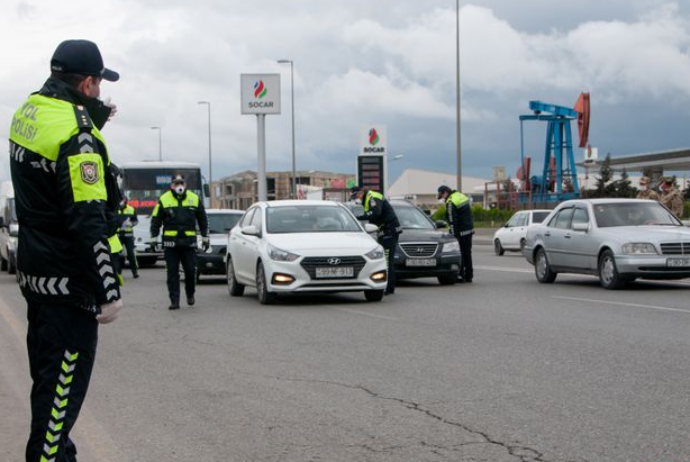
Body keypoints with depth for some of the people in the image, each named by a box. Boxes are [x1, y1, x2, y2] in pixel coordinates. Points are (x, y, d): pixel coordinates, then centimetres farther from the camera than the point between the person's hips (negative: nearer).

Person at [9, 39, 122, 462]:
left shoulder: (29, 111, 5)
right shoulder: (76, 131, -22)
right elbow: (89, 223, -25)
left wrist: (94, 120, 10)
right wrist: (108, 292, -22)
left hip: (35, 269, 10)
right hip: (68, 281, -10)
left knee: (48, 371, 20)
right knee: (65, 379, -3)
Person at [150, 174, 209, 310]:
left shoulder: (194, 199, 8)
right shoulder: (164, 200, 2)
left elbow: (202, 219, 16)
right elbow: (156, 221, 5)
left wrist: (205, 237, 14)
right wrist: (153, 238, -1)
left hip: (189, 241, 1)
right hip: (170, 242, -1)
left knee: (190, 270, 1)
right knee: (172, 273, -1)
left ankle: (190, 294, 26)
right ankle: (174, 301, 1)